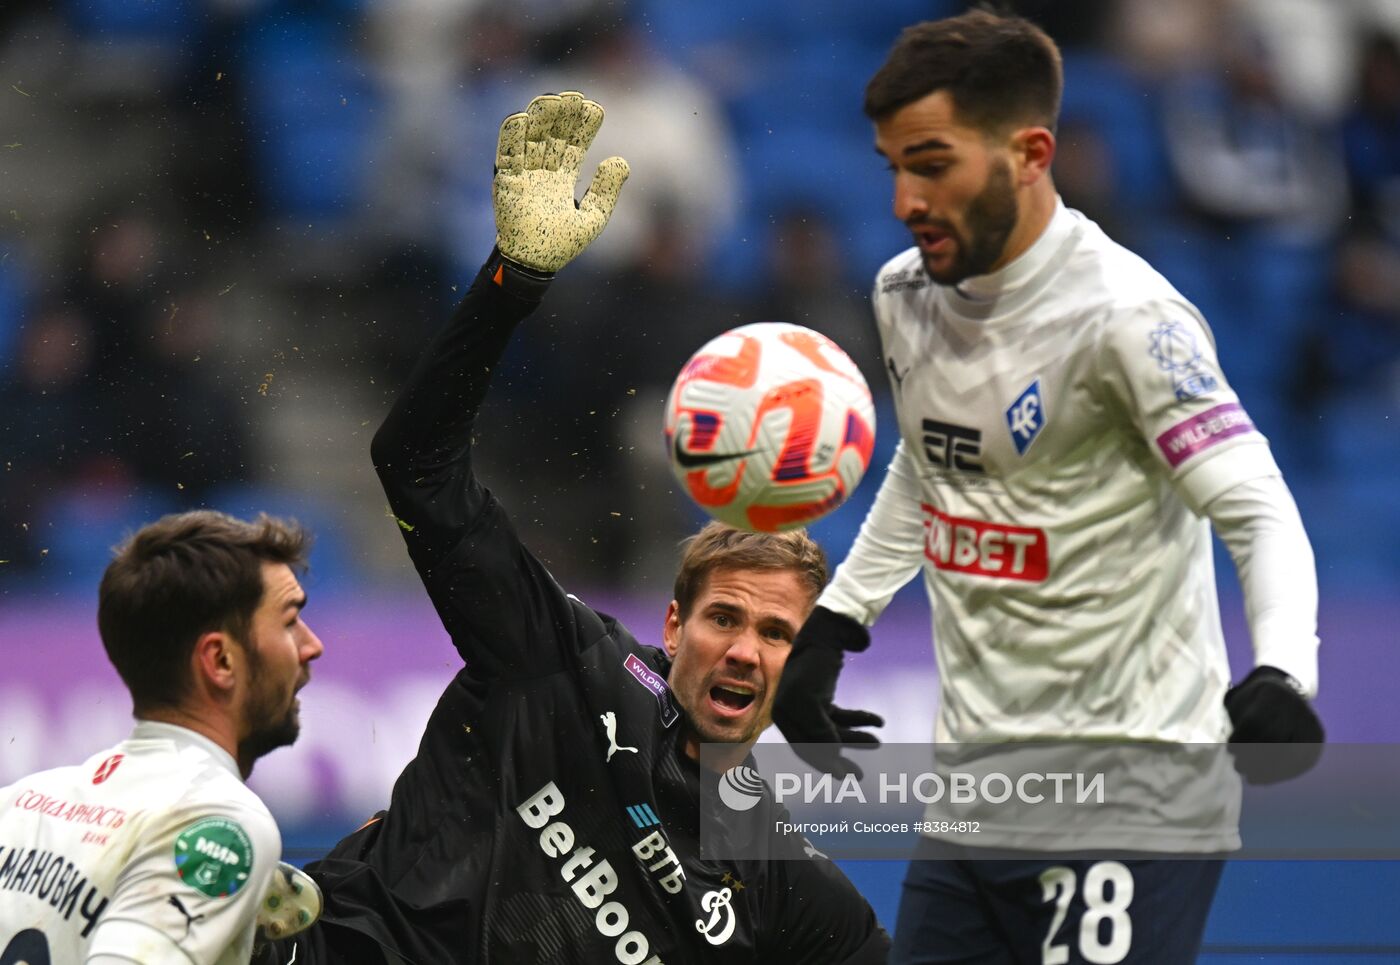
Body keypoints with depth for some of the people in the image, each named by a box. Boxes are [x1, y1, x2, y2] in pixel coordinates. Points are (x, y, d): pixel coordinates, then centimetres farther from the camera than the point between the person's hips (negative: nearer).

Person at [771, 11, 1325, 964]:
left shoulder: (1123, 315, -16)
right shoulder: (907, 294, 7)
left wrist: (1281, 676, -36)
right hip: (972, 794, 8)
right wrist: (833, 626, 23)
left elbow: (1261, 517, -19)